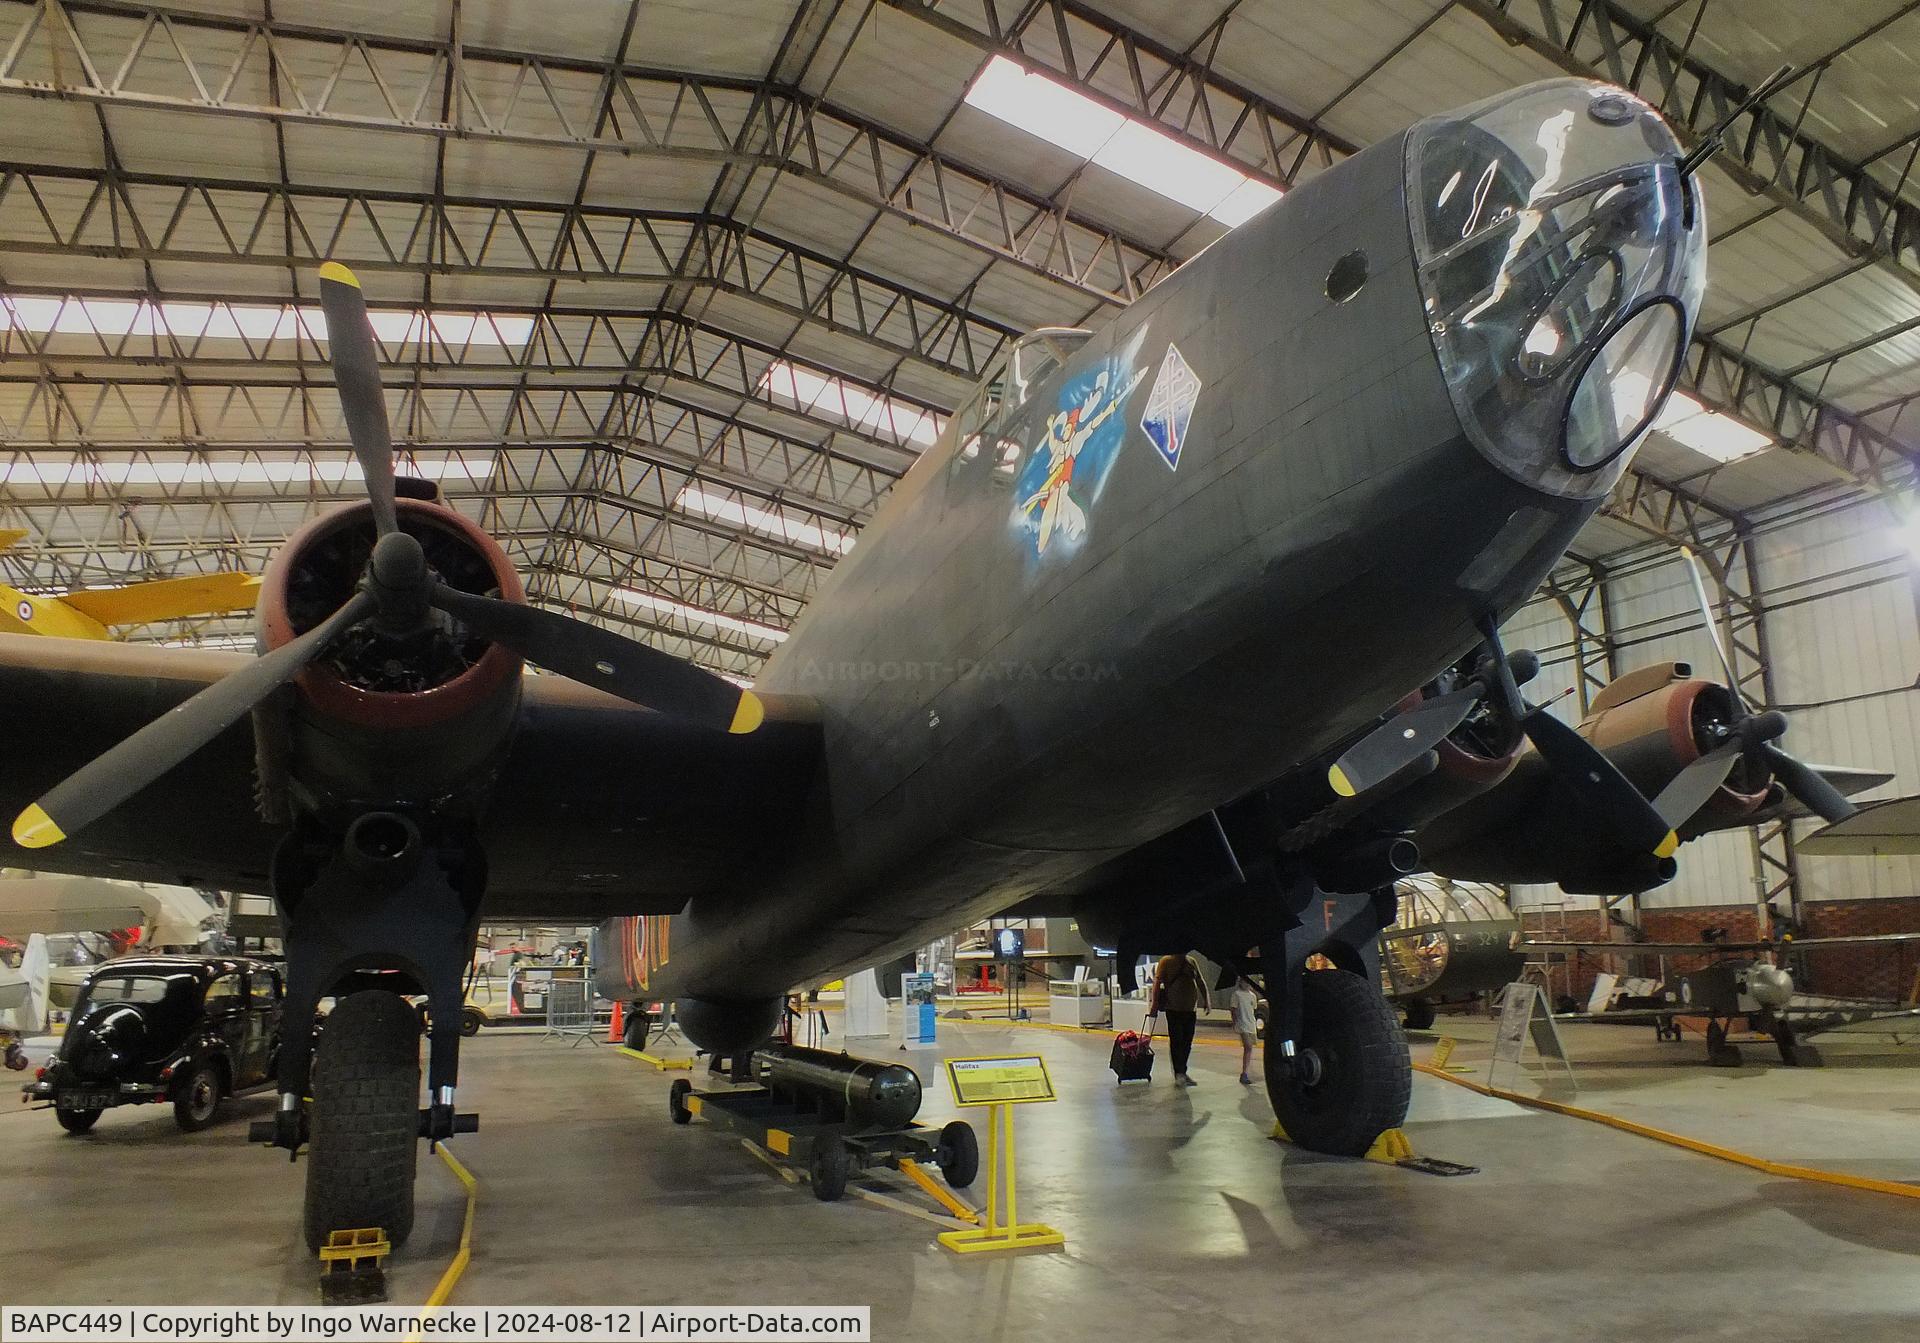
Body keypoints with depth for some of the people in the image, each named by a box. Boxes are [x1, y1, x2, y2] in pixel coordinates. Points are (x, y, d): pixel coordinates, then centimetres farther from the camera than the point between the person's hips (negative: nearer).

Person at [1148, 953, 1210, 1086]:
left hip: (1191, 1008, 5)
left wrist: (1206, 1000, 9)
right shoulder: (1166, 961, -3)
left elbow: (1200, 982, 17)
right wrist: (1155, 1003, -16)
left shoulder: (1191, 961, 12)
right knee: (1176, 1041, -5)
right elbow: (1158, 982, -8)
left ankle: (1182, 1072, 18)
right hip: (1173, 1008, -5)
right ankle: (1179, 1074, -2)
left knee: (1187, 1042, 8)